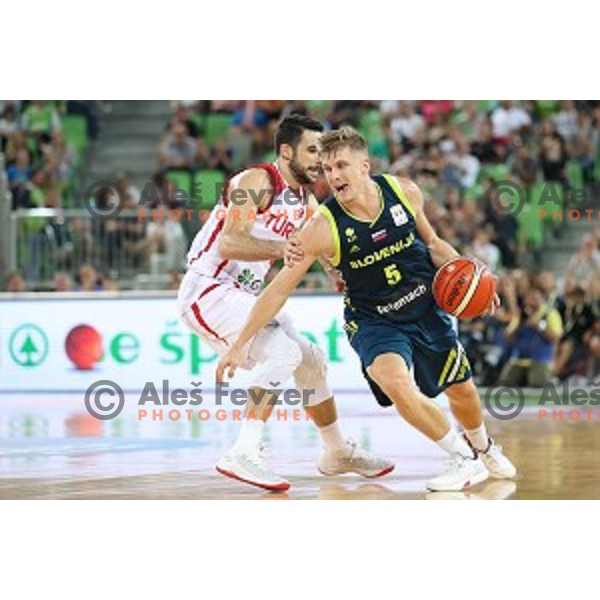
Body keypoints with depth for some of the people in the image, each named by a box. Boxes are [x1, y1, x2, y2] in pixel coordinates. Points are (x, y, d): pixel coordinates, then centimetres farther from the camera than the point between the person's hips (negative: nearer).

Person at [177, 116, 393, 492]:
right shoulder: (258, 182, -18)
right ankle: (244, 454, -29)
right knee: (284, 352, -26)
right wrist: (284, 249, -43)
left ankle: (339, 452, 34)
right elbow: (228, 244, -30)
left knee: (312, 360, 15)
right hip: (207, 290, -9)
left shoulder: (307, 203, 9)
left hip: (244, 295, 9)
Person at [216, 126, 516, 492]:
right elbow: (280, 289, -20)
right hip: (374, 320, -3)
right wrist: (240, 345, -21)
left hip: (426, 307, 3)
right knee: (395, 383, -29)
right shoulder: (324, 227, -23)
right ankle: (466, 460, -9)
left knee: (462, 389, 14)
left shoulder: (405, 192, -14)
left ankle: (483, 447, 50)